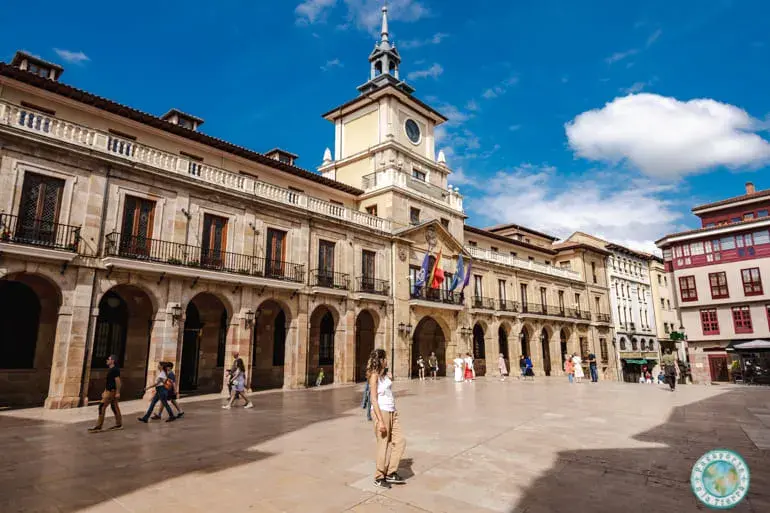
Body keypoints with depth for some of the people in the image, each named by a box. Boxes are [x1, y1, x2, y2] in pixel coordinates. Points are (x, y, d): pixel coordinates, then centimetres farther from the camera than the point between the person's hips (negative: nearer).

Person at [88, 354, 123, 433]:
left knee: (102, 407, -8)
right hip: (109, 391, 10)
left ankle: (98, 427, -3)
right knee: (114, 407, 11)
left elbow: (118, 381, -20)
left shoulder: (115, 370, -15)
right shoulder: (110, 369, 15)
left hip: (111, 391, -10)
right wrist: (105, 391, 22)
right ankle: (119, 424, 16)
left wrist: (118, 392, -23)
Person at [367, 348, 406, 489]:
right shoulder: (374, 376, -12)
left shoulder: (385, 374, 13)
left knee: (400, 441, 6)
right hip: (381, 412, -8)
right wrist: (380, 421, -19)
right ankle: (379, 478, 17)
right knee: (384, 445, 1)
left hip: (391, 412, 8)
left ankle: (391, 473, 17)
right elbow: (374, 399, -16)